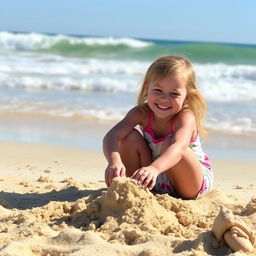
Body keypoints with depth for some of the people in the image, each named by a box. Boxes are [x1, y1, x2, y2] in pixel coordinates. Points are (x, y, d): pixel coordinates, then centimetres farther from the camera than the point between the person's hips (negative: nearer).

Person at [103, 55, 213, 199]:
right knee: (131, 137, -15)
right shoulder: (142, 113, -15)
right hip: (156, 182, 4)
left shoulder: (186, 117, -27)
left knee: (168, 144, -32)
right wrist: (114, 160, -53)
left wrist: (154, 168, -68)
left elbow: (178, 147, -48)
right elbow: (112, 136, -30)